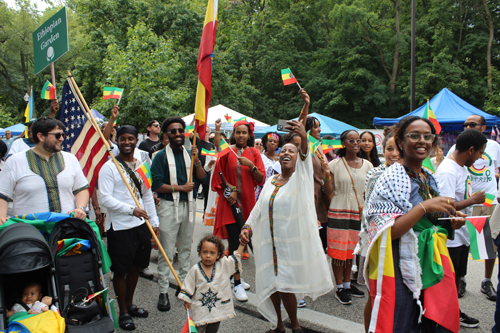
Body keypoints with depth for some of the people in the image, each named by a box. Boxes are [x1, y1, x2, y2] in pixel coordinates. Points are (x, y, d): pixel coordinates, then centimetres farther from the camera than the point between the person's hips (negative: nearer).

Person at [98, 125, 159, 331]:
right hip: (120, 227, -6)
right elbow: (105, 198, -16)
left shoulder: (142, 165, 11)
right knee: (121, 271, 6)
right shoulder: (109, 167, -8)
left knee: (135, 267, 17)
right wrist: (131, 209, -24)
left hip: (141, 225, 6)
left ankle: (130, 304, 35)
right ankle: (123, 312, 22)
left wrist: (154, 221, 12)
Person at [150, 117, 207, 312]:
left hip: (188, 205, 5)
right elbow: (156, 185, -12)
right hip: (169, 206, -4)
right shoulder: (161, 156, -5)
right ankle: (163, 291, 11)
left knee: (185, 248, 15)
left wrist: (196, 160, -12)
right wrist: (181, 187, -13)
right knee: (167, 251, -1)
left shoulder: (189, 154, 8)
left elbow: (202, 179, 2)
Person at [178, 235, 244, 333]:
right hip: (200, 309, -2)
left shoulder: (224, 265, -7)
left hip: (218, 309, 2)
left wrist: (242, 243, -14)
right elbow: (188, 285, 0)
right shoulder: (195, 270, -10)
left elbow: (236, 256, -4)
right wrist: (186, 300, 1)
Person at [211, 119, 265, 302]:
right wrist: (229, 191, -10)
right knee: (234, 243, -7)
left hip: (247, 202, 3)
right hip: (229, 203, -3)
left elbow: (261, 179, 0)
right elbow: (217, 179, 3)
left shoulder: (254, 153, 6)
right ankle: (237, 284, 3)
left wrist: (251, 165, -14)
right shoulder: (226, 152, -2)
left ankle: (235, 276, 29)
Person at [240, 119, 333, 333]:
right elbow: (259, 207, 10)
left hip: (292, 242, -5)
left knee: (285, 285, -5)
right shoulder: (270, 182, 12)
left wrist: (304, 139, -42)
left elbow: (305, 158, -23)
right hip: (270, 242, 5)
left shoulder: (301, 177, -2)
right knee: (272, 283, 9)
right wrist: (247, 226, -5)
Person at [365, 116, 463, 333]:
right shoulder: (392, 178, -12)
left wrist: (451, 223, 2)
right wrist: (424, 206, -24)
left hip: (432, 264, 7)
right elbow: (387, 233, -20)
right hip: (402, 268, -7)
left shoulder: (430, 179, 10)